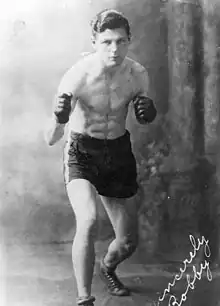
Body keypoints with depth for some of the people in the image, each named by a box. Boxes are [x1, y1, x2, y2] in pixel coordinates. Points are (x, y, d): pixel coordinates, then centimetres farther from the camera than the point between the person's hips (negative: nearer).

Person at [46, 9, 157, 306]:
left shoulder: (138, 74, -10)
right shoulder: (78, 75, -22)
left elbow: (144, 118, 9)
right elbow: (51, 140, -21)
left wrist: (148, 113, -15)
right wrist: (59, 119, -43)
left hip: (119, 151, 4)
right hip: (81, 151, -3)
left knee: (129, 241, 9)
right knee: (88, 220, -31)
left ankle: (108, 267, 45)